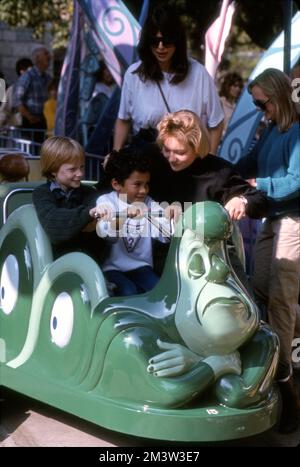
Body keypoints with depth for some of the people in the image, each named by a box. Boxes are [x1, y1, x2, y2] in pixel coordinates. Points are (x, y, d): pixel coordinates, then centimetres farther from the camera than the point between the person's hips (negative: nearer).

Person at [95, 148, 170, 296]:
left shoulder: (149, 204, 6)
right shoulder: (106, 202, -4)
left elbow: (166, 235, -7)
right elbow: (106, 234, -23)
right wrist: (124, 215, -41)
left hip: (139, 266, 3)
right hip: (111, 267, -3)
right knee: (128, 292, -27)